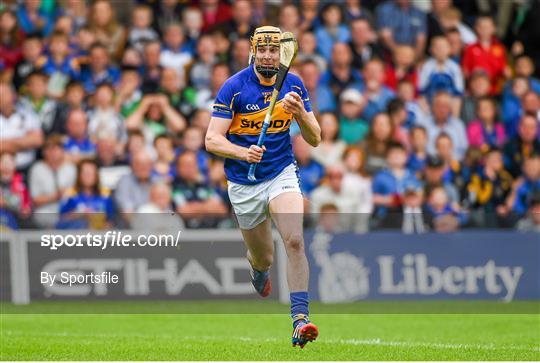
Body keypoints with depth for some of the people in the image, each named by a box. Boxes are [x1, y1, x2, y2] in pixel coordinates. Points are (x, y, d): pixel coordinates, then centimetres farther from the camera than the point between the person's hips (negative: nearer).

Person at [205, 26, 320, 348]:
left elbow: (315, 140, -1)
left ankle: (300, 318, -25)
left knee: (294, 240, -23)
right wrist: (244, 153, -32)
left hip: (282, 175, 1)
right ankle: (258, 271, 49)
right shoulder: (234, 88, -12)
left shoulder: (294, 85, -3)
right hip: (244, 184, -1)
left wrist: (301, 114, -21)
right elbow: (212, 140, -14)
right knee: (264, 258, 10)